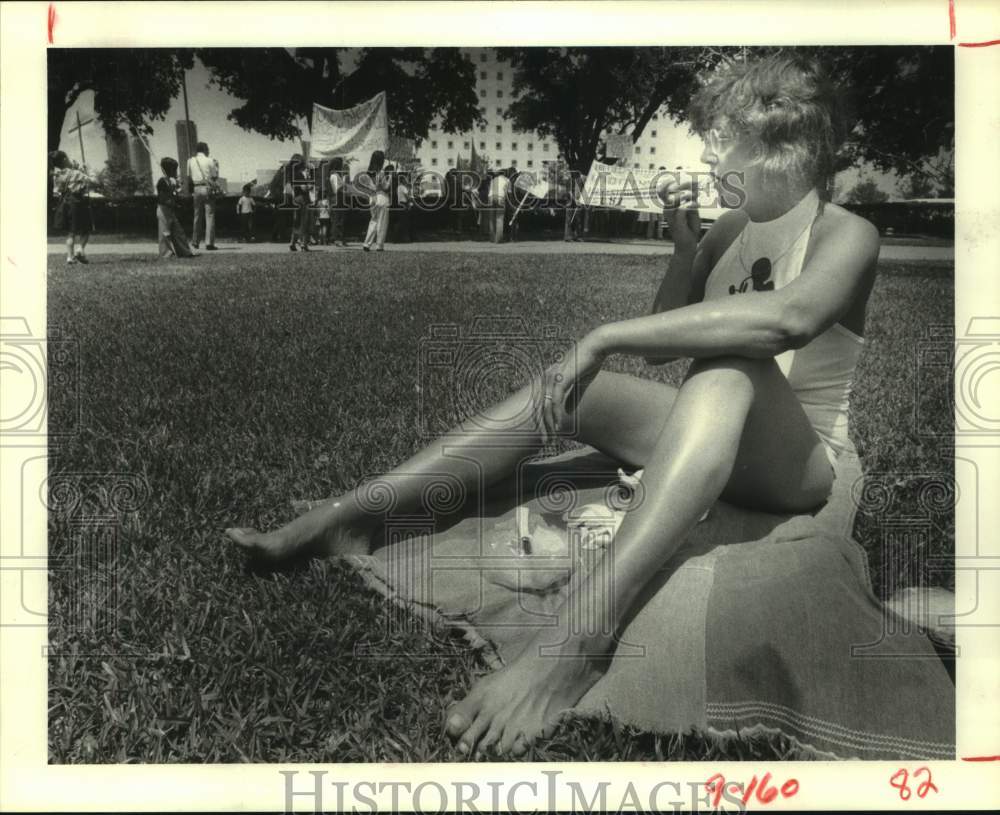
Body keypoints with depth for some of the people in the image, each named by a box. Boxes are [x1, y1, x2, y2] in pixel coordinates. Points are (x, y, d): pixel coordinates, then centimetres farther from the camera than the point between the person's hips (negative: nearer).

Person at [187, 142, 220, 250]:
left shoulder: (191, 161, 7)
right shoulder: (209, 161, -4)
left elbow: (189, 176, 10)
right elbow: (215, 176, -1)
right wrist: (216, 165, 11)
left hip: (196, 188, 4)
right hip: (208, 188, -4)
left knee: (197, 215, 14)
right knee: (210, 216, -4)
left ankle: (195, 241, 18)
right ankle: (209, 242, -11)